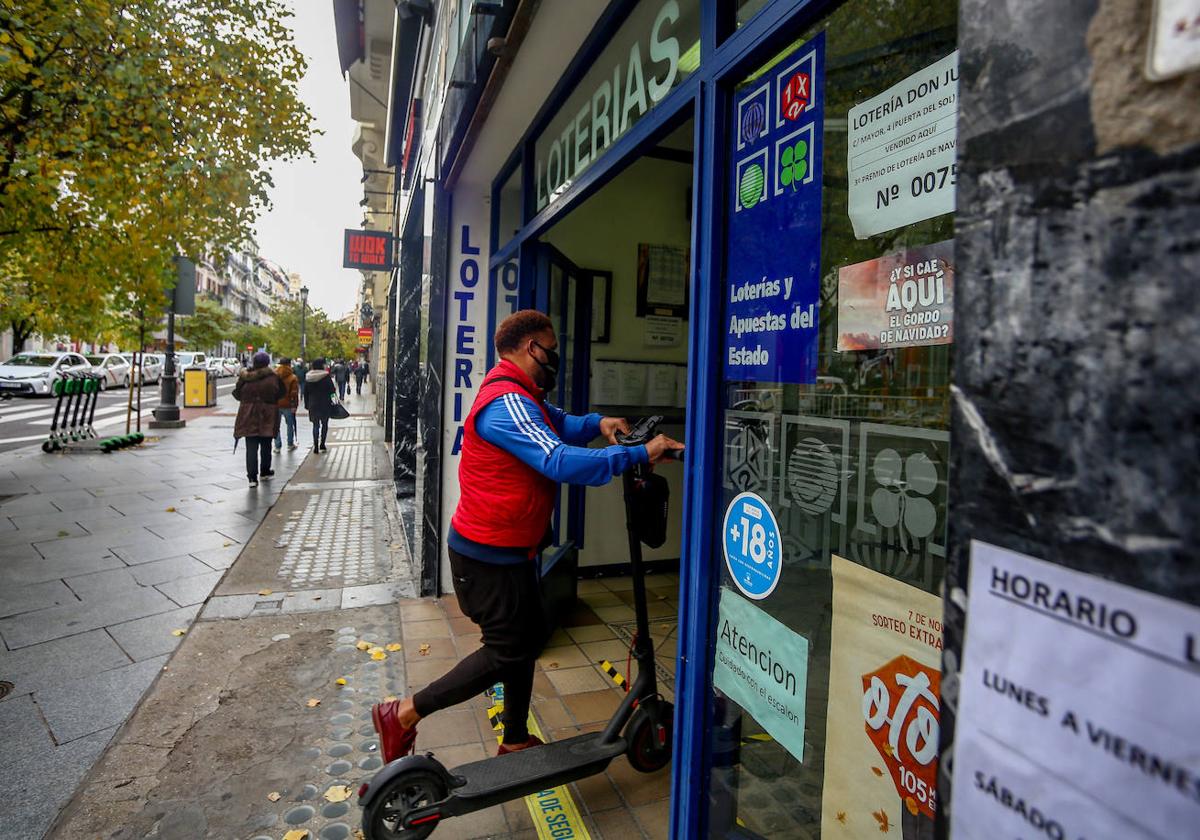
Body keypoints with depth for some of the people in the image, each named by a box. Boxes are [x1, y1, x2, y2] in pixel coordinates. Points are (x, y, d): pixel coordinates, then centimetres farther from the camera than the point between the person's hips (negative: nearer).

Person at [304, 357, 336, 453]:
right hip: (325, 404, -3)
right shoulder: (326, 376, -10)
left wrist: (307, 404, 14)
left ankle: (315, 446, 2)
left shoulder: (308, 377, 3)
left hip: (313, 404, 3)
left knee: (315, 425, 10)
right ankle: (322, 445, 8)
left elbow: (305, 392, 7)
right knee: (324, 424, 10)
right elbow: (332, 390, -10)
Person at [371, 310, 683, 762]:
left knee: (527, 639, 18)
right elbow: (562, 462, -35)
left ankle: (515, 741, 35)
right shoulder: (507, 402, -25)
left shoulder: (523, 397, 11)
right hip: (489, 554, -11)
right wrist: (640, 454, -34)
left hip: (508, 550, 11)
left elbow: (560, 424, 12)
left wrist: (596, 423, -10)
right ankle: (403, 714, 13)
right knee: (507, 652, 1)